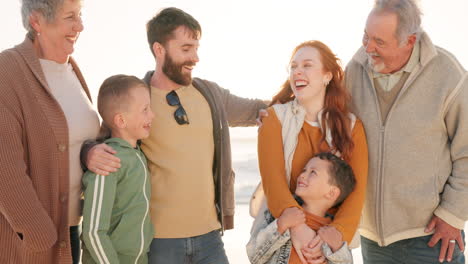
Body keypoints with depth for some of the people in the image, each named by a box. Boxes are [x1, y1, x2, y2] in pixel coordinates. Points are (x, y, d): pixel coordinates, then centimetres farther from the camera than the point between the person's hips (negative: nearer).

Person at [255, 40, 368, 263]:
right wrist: (296, 225, -31)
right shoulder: (276, 117, -4)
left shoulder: (352, 126, -1)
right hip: (282, 233, -1)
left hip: (330, 241, 1)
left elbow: (357, 188, -9)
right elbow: (272, 178, -16)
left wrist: (337, 231, -27)